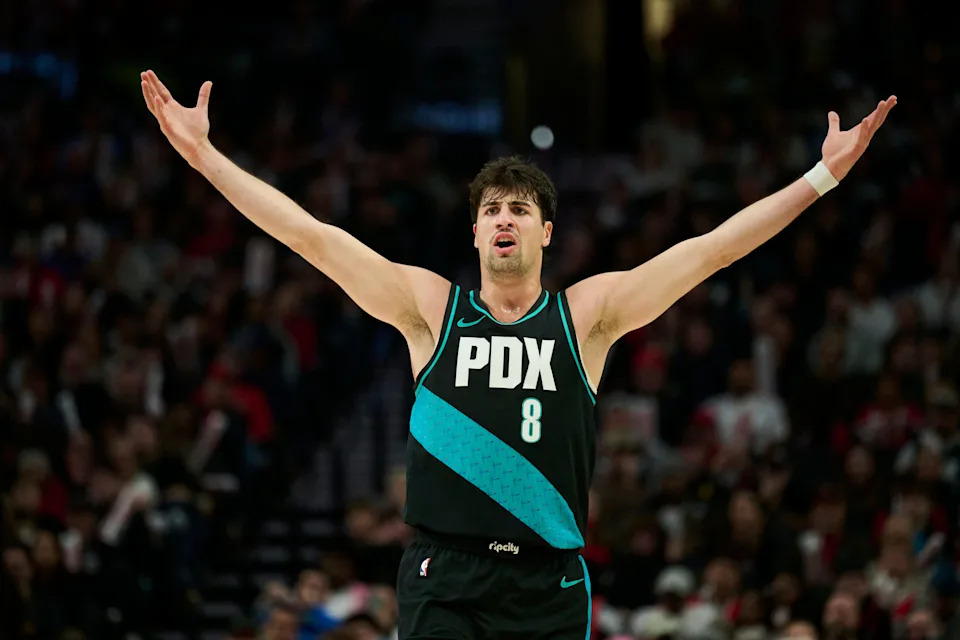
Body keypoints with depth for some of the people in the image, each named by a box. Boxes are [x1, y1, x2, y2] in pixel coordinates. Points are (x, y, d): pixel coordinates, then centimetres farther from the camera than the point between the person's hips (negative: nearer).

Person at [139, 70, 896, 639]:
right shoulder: (430, 306, 7)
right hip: (444, 577, -1)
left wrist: (824, 175, 0)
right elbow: (313, 236, 3)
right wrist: (205, 155, -2)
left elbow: (711, 248, 4)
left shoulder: (587, 314, 7)